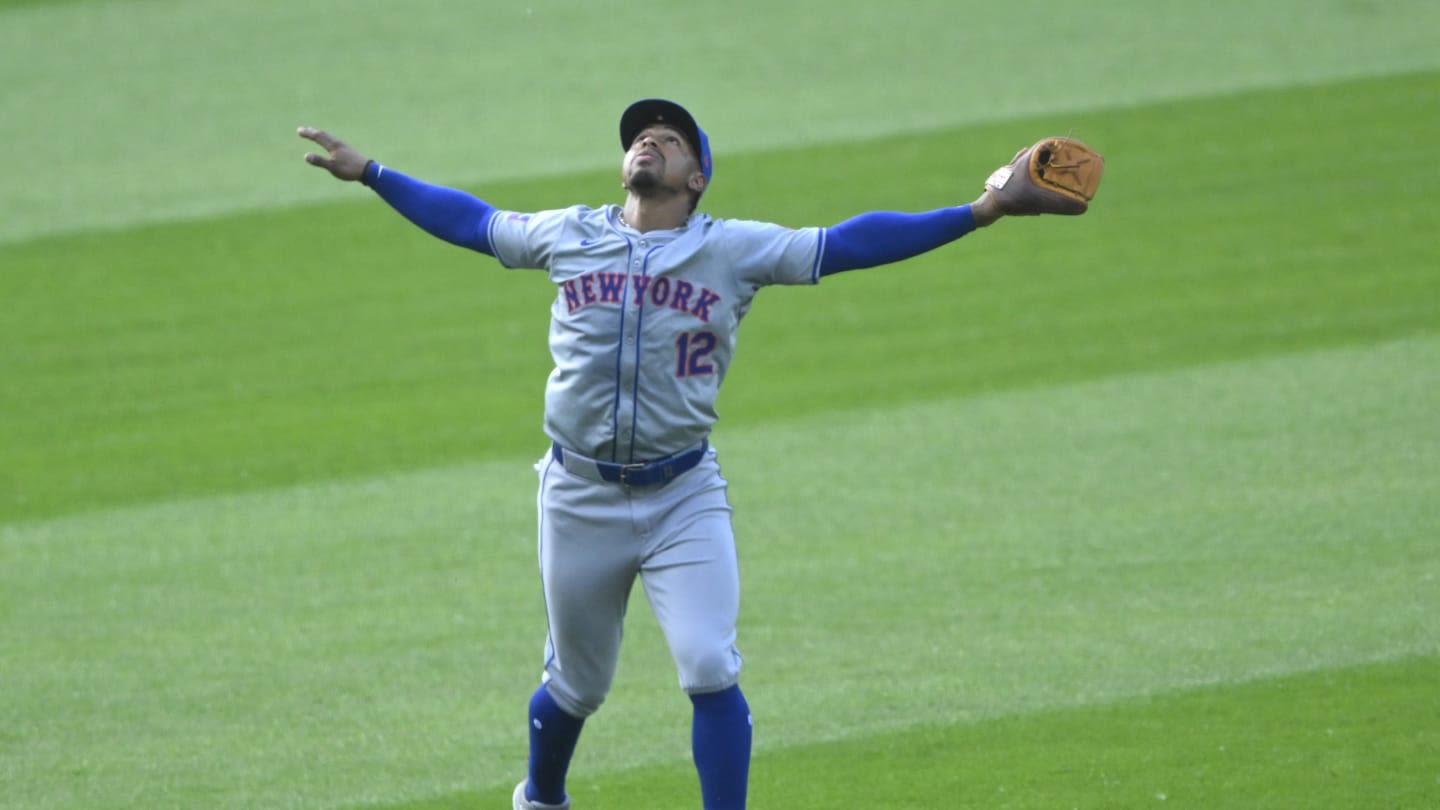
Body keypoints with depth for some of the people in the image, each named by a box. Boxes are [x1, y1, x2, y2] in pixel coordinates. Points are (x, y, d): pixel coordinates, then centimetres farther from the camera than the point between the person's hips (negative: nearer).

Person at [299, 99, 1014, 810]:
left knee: (711, 673, -13)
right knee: (576, 684, 12)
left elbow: (847, 245, -5)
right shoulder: (568, 236, 5)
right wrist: (369, 173, 19)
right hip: (580, 499, 1)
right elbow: (470, 220, 18)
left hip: (683, 500, -1)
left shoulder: (735, 249, 0)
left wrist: (975, 214, -12)